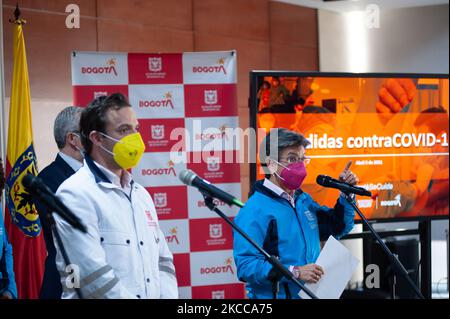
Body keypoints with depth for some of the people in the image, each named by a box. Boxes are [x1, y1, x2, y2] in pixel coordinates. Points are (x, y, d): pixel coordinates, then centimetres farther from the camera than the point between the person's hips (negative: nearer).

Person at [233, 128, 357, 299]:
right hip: (277, 295, -8)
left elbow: (337, 227, 22)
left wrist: (346, 193, 7)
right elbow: (246, 266, -26)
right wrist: (294, 272, -30)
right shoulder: (254, 211, -18)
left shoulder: (304, 200, 9)